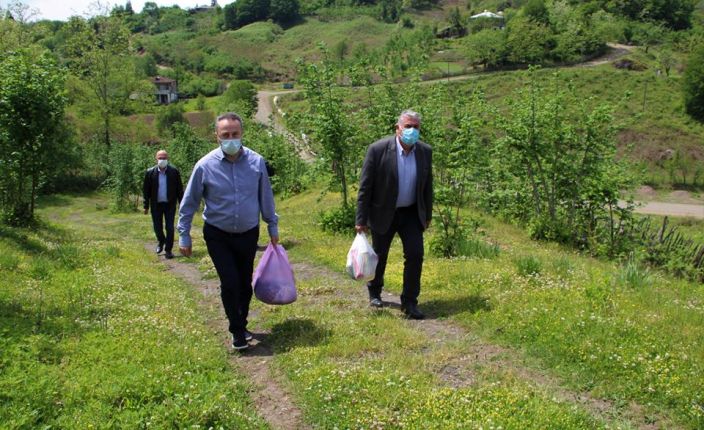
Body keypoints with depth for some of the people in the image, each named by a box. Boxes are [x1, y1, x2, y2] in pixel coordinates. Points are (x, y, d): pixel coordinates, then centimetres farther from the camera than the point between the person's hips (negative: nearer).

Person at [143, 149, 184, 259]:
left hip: (170, 204, -1)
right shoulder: (150, 172, -4)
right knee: (157, 227, 11)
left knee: (169, 228, -2)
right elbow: (146, 190, 0)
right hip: (156, 205, 1)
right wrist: (146, 206, -1)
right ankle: (161, 242, 41)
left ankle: (168, 250, 9)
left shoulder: (174, 171, -6)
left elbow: (179, 189, -2)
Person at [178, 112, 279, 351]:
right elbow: (189, 203, -4)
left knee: (245, 283, 12)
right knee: (230, 283, -10)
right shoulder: (205, 165, -14)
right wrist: (184, 235, -3)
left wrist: (273, 226, 8)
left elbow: (266, 197, 4)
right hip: (218, 235, -2)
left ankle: (241, 324, 34)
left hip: (248, 233, 3)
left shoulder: (256, 161, -8)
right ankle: (237, 331, 9)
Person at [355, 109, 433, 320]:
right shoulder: (378, 149, -19)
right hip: (383, 213, -2)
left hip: (412, 213, 3)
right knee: (379, 255, 13)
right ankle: (374, 292, 39)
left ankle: (409, 302, 8)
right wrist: (361, 219, -14)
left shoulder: (425, 151, -6)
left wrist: (427, 215, 9)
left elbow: (427, 185, 5)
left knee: (415, 255, -6)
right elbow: (365, 187, -15)